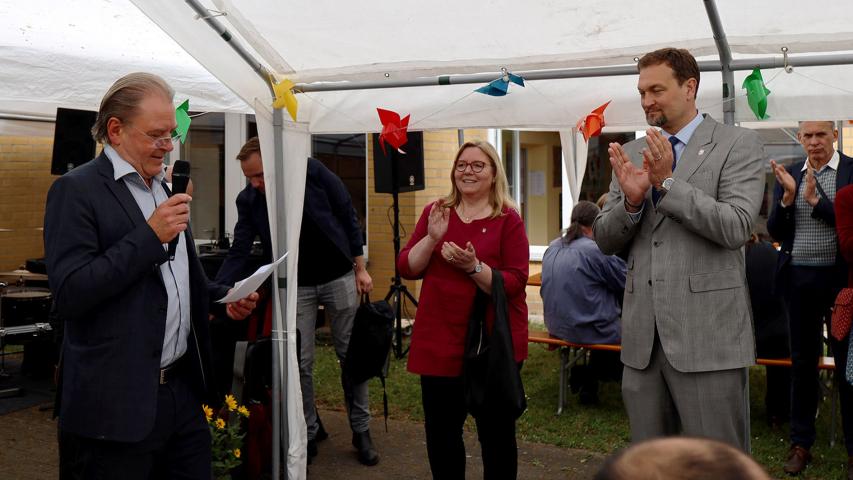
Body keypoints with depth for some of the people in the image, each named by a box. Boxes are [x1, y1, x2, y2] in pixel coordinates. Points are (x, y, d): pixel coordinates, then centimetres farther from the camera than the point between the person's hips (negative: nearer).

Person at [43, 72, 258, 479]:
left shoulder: (163, 189, 15)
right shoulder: (76, 190, -10)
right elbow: (68, 295, -19)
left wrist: (223, 298, 9)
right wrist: (150, 236, -21)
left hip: (182, 388, 7)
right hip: (117, 404, -7)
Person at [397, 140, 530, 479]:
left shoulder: (508, 220, -4)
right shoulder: (435, 212, 7)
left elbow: (515, 283, -11)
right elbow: (406, 269, 3)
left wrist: (474, 267, -25)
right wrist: (432, 238, -13)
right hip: (439, 342, 3)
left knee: (496, 434, 7)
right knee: (439, 433, 10)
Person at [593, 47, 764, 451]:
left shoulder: (737, 144, -1)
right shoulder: (632, 154, 12)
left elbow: (736, 228, -13)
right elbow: (605, 240, 9)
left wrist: (668, 182, -17)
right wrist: (631, 199, -10)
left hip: (707, 335, -5)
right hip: (643, 338, 5)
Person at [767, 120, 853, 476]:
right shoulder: (788, 175, 7)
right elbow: (776, 233, 3)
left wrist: (816, 200, -20)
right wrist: (788, 197, -12)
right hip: (799, 278, 3)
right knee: (802, 361, 12)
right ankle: (801, 442, 23)